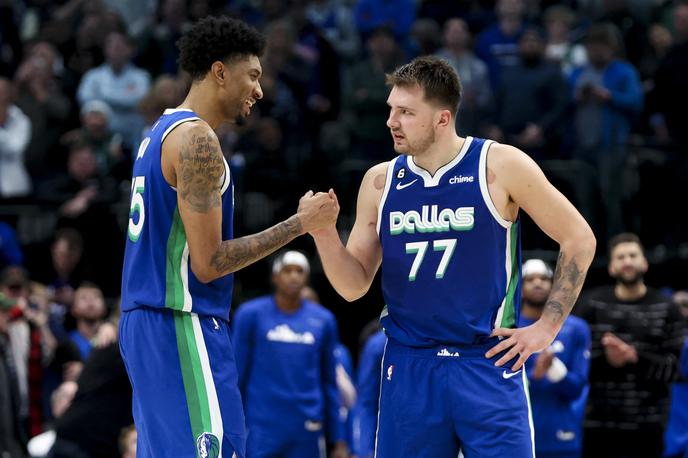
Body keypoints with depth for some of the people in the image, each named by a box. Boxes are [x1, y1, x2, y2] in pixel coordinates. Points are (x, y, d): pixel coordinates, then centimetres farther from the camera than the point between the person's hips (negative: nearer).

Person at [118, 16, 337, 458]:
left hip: (145, 321, 10)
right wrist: (299, 224, -12)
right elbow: (208, 263, -17)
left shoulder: (161, 132, 17)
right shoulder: (197, 139, -14)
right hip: (183, 325, -10)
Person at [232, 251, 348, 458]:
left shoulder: (323, 320, 9)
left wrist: (338, 440, 10)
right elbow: (236, 376, 3)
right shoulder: (250, 314, 2)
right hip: (262, 428, -2)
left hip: (307, 432, 2)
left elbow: (330, 382, 13)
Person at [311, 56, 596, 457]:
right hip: (408, 368, 3)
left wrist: (547, 327, -2)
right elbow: (354, 286, 9)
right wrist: (325, 235, -9)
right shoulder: (380, 182, 6)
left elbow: (579, 239, 1)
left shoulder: (500, 167, -5)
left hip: (488, 363, -3)